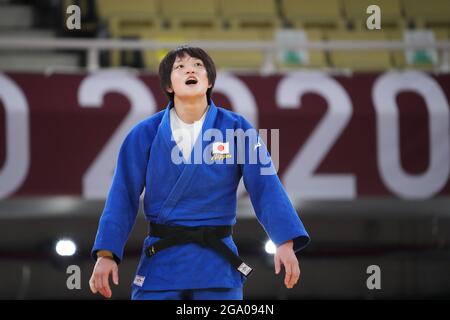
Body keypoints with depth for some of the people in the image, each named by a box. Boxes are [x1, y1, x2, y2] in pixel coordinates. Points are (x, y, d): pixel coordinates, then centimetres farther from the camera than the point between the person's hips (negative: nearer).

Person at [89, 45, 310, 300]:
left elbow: (266, 187, -7)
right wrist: (106, 253, -9)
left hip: (218, 266, 0)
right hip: (160, 264, 0)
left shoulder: (236, 128, -2)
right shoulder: (146, 134, 0)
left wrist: (285, 242, -20)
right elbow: (123, 196, 0)